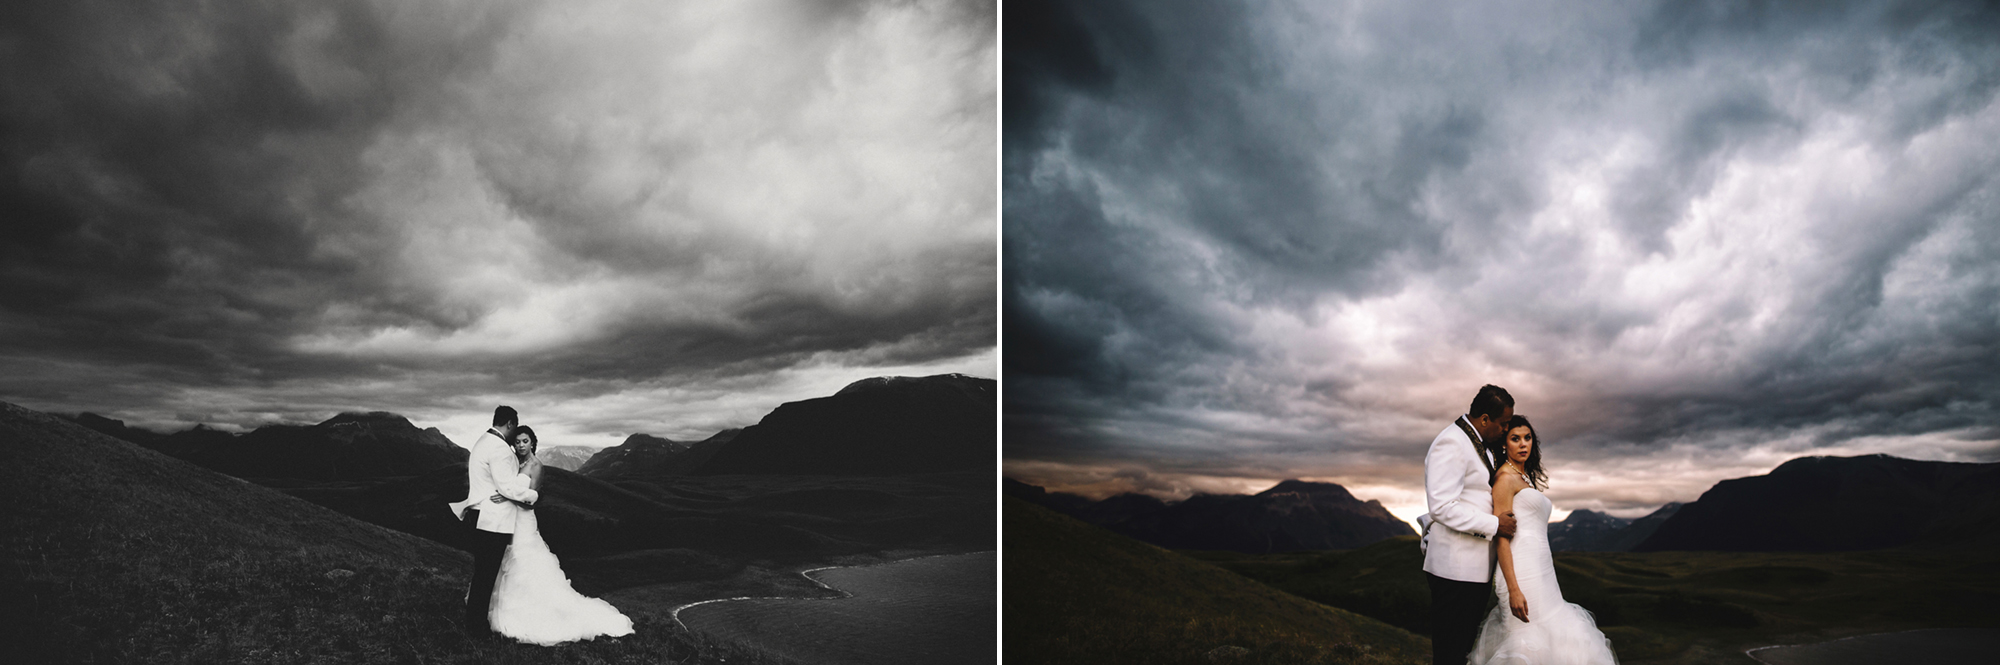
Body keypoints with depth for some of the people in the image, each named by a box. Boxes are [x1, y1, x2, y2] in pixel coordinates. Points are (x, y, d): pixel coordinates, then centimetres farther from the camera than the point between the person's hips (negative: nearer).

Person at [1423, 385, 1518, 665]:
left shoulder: (1482, 444, 18)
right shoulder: (1451, 443, -14)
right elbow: (1442, 506, -22)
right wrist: (1493, 524, -19)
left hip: (1475, 568, 10)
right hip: (1455, 568, -10)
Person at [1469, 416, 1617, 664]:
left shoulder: (1526, 477, 21)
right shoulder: (1506, 477, -6)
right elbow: (1501, 536, -14)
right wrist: (1513, 589, -22)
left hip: (1541, 568, 9)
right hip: (1523, 572, -9)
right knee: (1530, 644, -11)